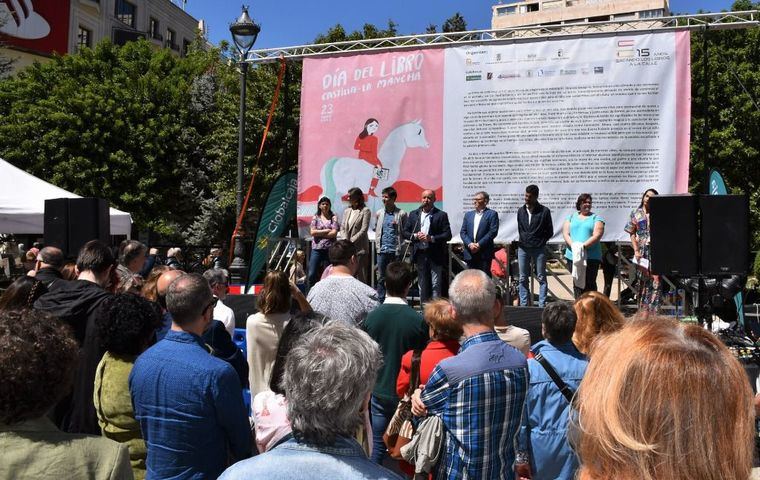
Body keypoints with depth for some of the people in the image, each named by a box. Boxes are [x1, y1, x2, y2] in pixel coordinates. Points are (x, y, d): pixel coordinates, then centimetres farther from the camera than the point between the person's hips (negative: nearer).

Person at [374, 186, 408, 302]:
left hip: (396, 250, -3)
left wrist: (397, 226, -15)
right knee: (381, 277, 7)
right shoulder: (379, 213, 9)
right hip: (382, 250, 3)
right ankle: (381, 301, 16)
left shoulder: (402, 214, -2)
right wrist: (377, 244, 5)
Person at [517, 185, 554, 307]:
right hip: (523, 249, 4)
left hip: (539, 249, -3)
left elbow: (550, 232, 2)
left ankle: (542, 304, 4)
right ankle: (524, 304, 12)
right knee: (523, 279, 5)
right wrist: (524, 240, 8)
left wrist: (539, 242, -1)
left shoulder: (544, 211, -3)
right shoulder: (521, 211, 8)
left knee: (541, 278, 1)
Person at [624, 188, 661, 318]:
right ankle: (643, 314, 15)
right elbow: (632, 234, 9)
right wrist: (636, 250, -2)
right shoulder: (636, 214, 10)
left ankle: (652, 313, -6)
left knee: (655, 281, -10)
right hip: (642, 253, 1)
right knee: (643, 282, 7)